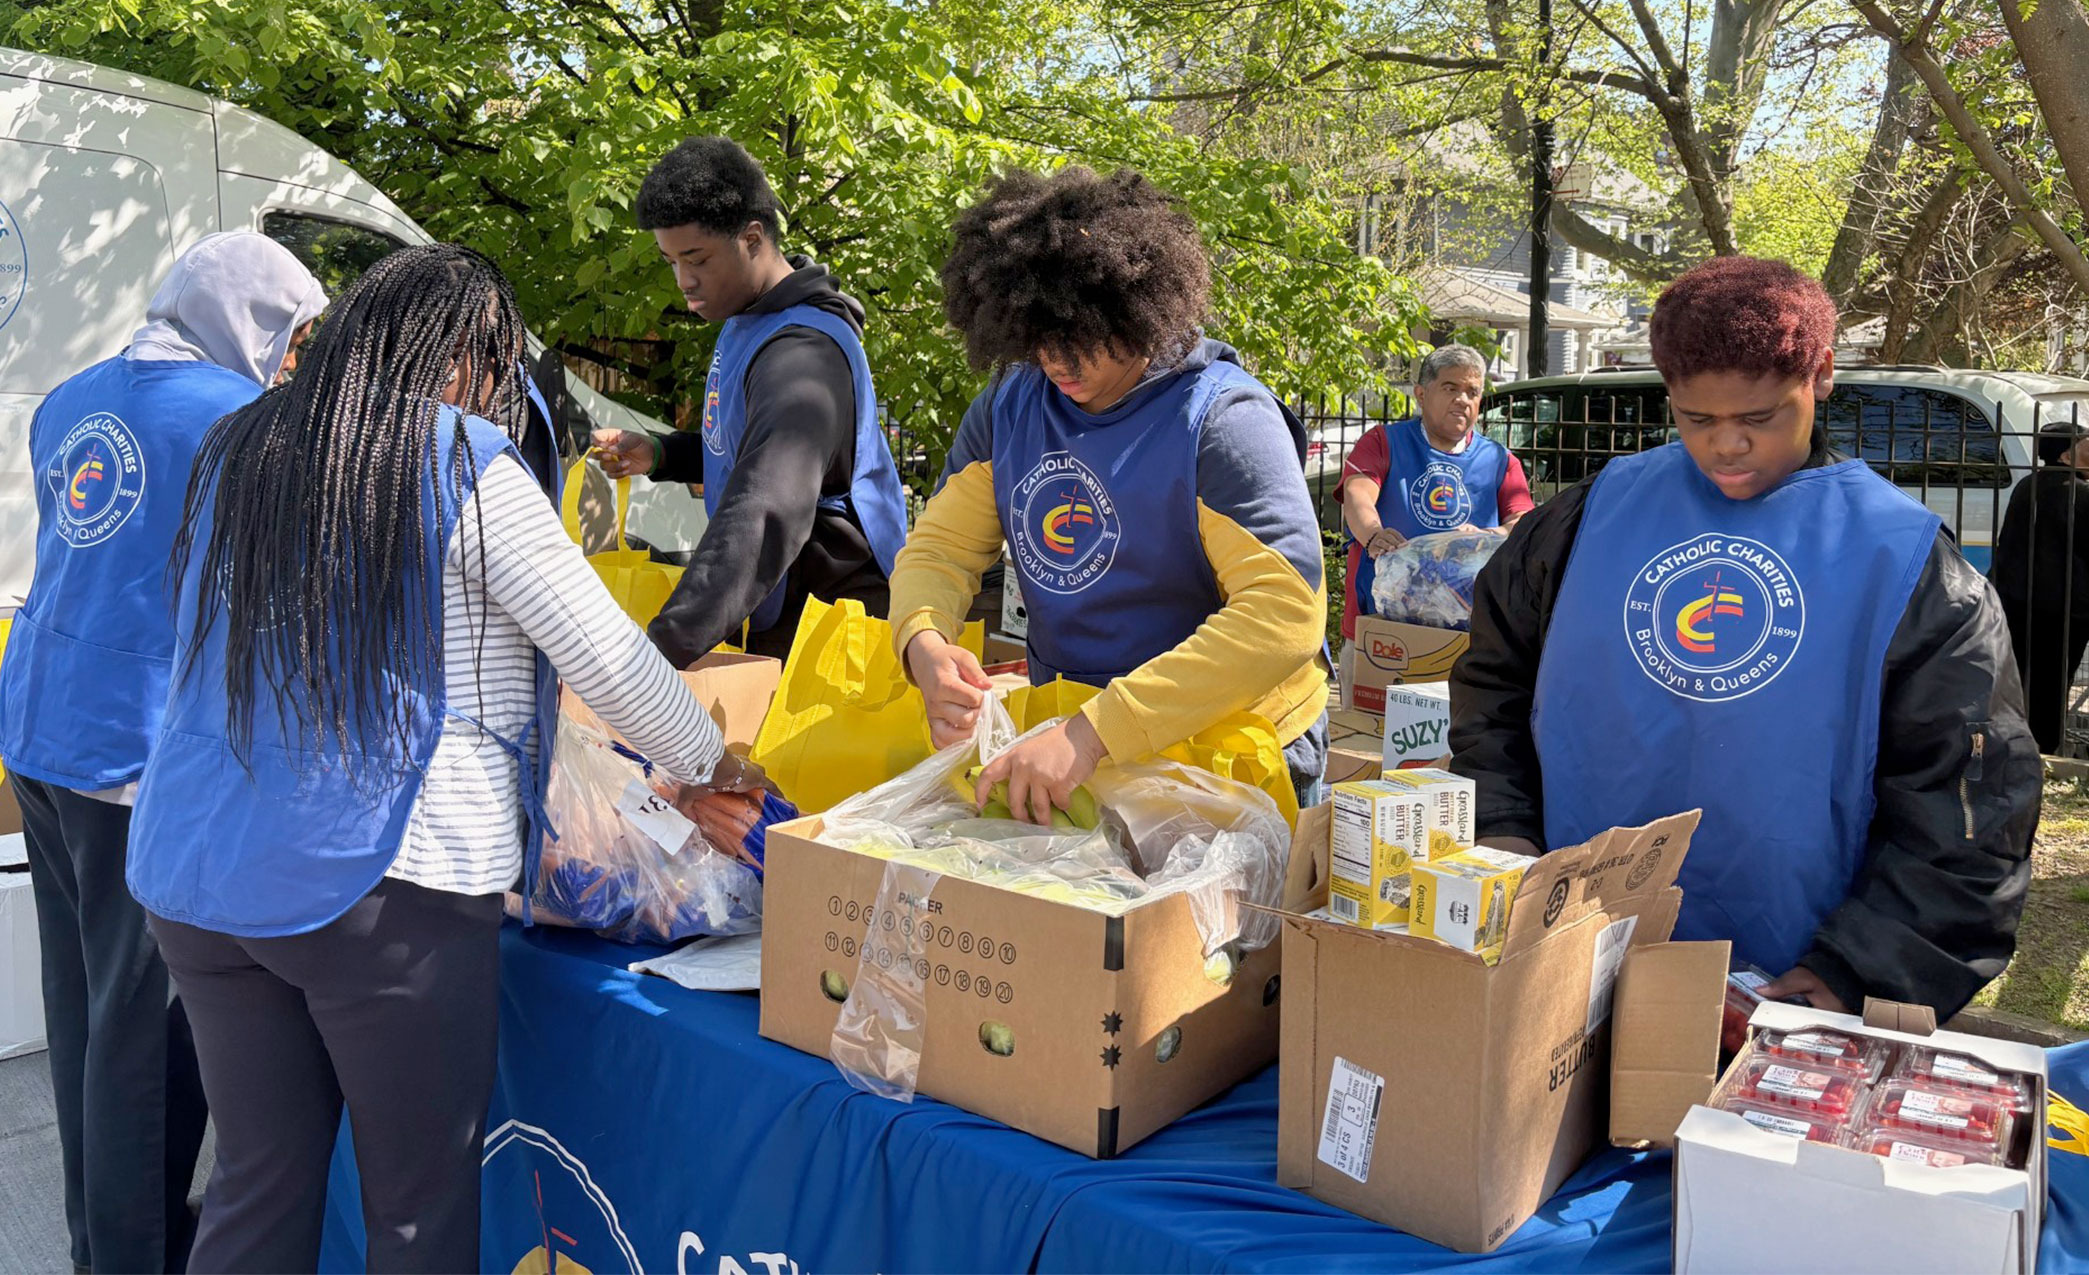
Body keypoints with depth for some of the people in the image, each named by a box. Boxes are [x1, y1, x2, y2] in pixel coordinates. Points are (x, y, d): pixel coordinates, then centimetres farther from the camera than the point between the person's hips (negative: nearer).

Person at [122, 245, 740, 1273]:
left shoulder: (235, 452, 11)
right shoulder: (465, 467, -8)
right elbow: (605, 659, -7)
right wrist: (707, 762, 9)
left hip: (194, 873, 7)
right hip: (380, 879, -6)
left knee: (258, 1185, 17)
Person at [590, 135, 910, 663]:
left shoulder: (802, 355, -26)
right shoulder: (744, 322, 8)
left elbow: (766, 515, -39)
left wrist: (667, 645, -46)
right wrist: (659, 454, 4)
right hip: (774, 621, 9)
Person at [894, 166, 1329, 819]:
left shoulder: (1221, 419, -19)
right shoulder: (1010, 405, 2)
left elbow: (1287, 614, -30)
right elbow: (942, 545, 3)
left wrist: (1095, 731, -36)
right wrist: (924, 643, -23)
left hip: (1228, 751, -4)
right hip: (1062, 726, 5)